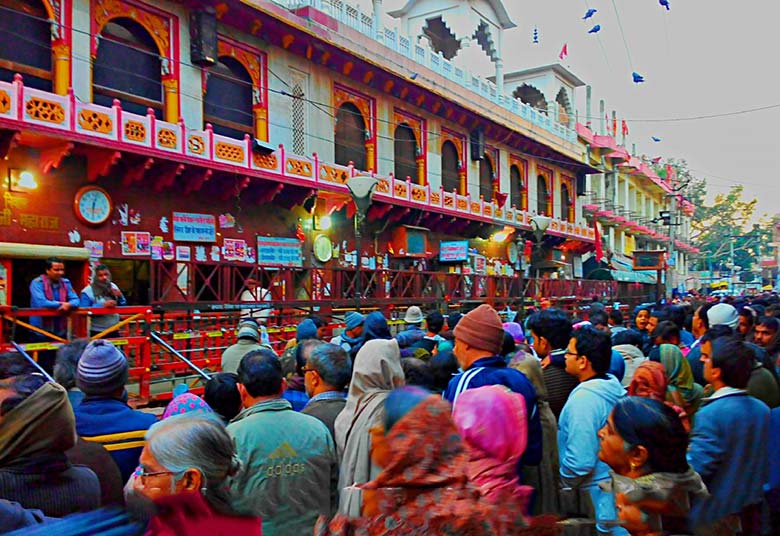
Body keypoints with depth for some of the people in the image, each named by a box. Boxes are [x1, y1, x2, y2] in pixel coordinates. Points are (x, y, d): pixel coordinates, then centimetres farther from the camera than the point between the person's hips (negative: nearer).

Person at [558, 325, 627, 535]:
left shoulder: (583, 398, -26)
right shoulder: (615, 386, 1)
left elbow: (580, 461, -27)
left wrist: (562, 484, -11)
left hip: (595, 494, -8)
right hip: (617, 485, 8)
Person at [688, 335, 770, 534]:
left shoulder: (710, 414, -26)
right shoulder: (762, 408, -2)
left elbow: (696, 468, -25)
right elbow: (763, 463, 7)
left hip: (715, 513, -7)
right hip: (751, 504, 7)